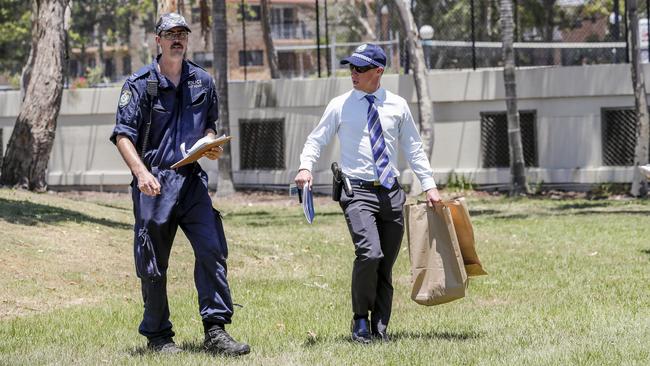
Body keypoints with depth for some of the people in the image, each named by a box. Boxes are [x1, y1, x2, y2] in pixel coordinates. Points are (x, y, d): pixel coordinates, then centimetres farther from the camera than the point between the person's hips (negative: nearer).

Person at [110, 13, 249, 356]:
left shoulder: (203, 82, 11)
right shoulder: (140, 83, -3)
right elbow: (123, 135, -9)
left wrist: (211, 143, 1)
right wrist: (141, 172, -23)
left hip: (192, 181, 3)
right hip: (154, 184, -3)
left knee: (212, 249, -10)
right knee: (153, 263, 3)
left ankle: (215, 330, -8)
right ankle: (157, 335, 16)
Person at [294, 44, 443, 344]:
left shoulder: (397, 106, 9)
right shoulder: (340, 105, 2)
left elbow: (413, 148, 15)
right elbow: (316, 139, 6)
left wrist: (429, 185, 9)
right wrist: (305, 167, -13)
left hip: (391, 192, 3)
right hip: (358, 192, -3)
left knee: (385, 266, 5)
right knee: (370, 254, -23)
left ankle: (380, 328, 15)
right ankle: (360, 321, -6)